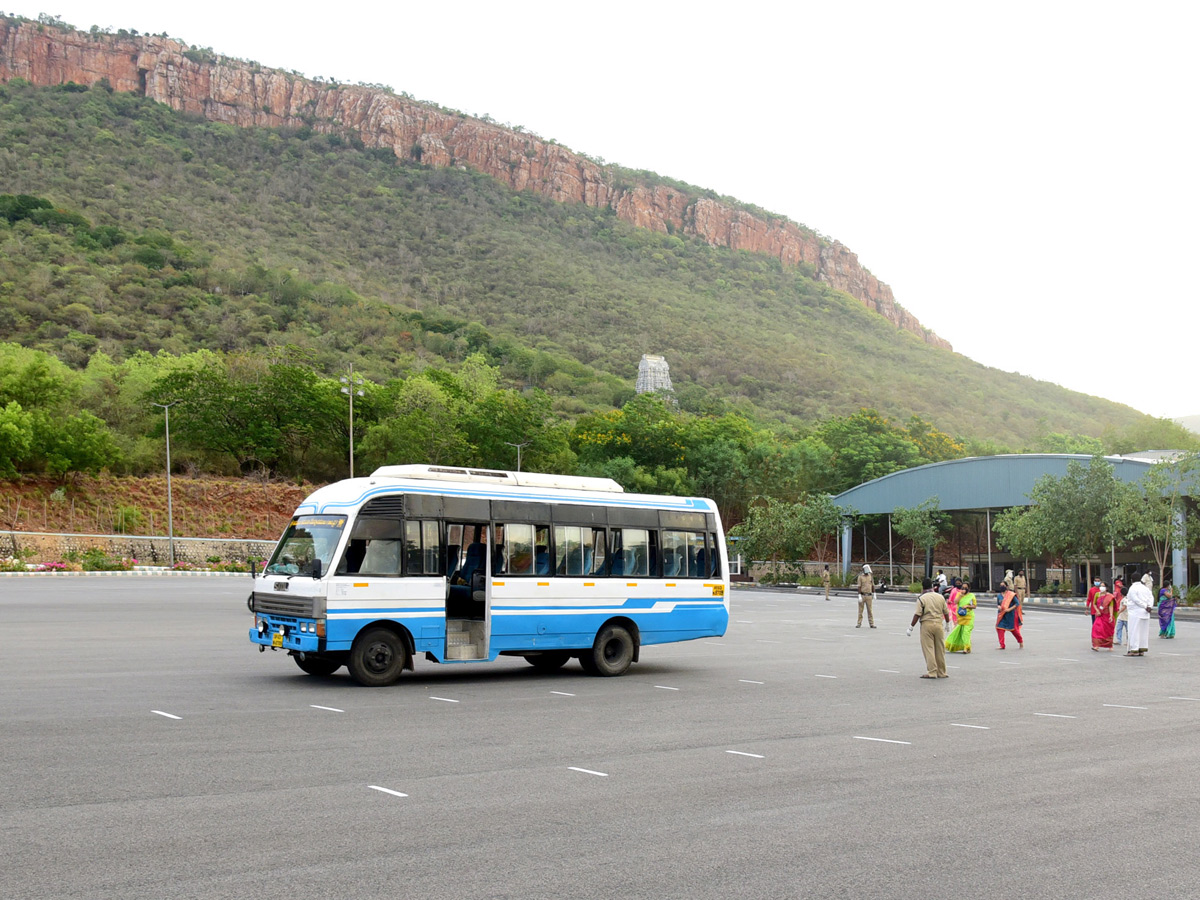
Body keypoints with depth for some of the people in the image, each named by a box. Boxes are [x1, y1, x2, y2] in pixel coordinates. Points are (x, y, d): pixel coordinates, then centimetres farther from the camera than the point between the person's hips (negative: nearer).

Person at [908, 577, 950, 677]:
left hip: (926, 624, -4)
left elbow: (917, 614, -11)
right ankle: (942, 672, 18)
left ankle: (932, 672, -1)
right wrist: (947, 623, 28)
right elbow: (946, 613, 11)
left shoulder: (921, 599, -7)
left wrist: (911, 627, -5)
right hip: (939, 624, 4)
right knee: (940, 649, 11)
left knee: (928, 649, 1)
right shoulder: (940, 597, 5)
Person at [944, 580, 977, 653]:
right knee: (957, 631, 3)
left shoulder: (971, 595, 2)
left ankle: (966, 648, -10)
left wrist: (967, 606, -14)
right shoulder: (959, 594, 10)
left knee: (966, 631, -11)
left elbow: (974, 606, 2)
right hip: (960, 616, 3)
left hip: (968, 617, -3)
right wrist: (961, 595, -12)